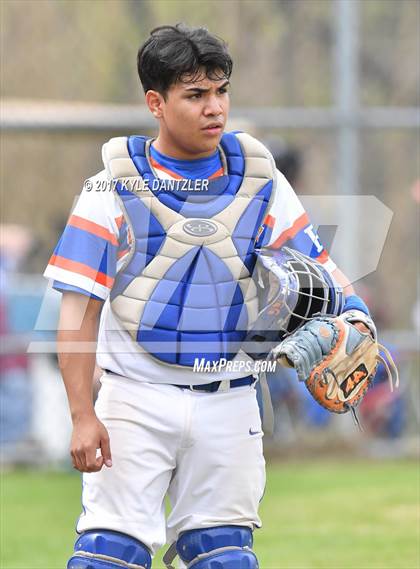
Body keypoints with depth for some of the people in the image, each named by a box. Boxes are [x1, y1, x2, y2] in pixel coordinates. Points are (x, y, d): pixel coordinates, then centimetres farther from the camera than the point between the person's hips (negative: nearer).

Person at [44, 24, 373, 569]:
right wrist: (83, 416, -13)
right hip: (137, 396, -3)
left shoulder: (261, 184, 4)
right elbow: (81, 306, -7)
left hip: (228, 400, 3)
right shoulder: (115, 189, -6)